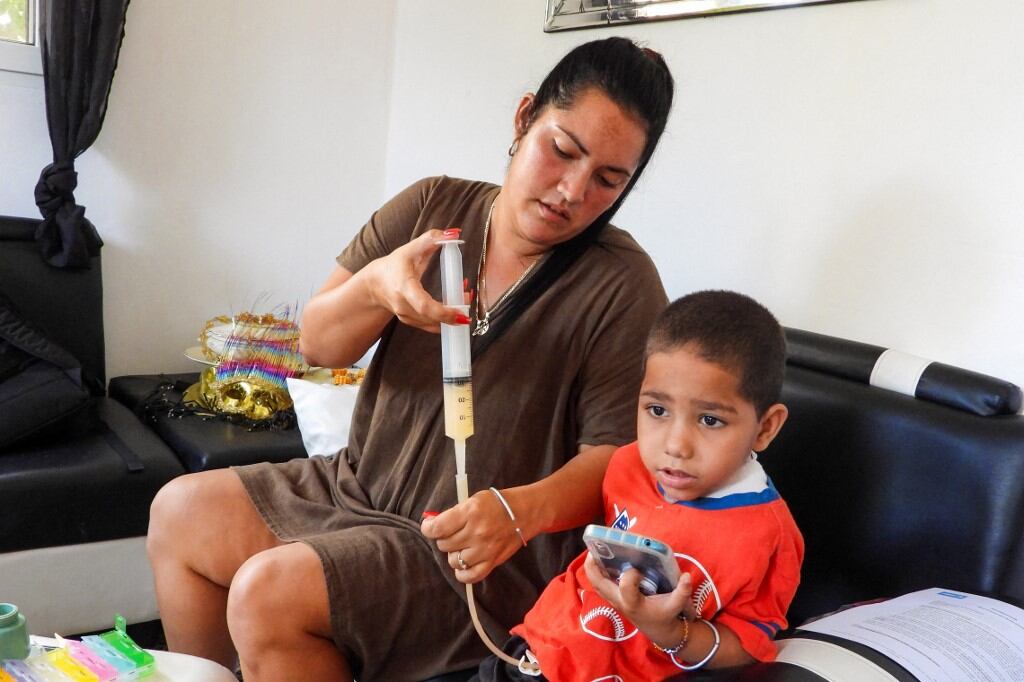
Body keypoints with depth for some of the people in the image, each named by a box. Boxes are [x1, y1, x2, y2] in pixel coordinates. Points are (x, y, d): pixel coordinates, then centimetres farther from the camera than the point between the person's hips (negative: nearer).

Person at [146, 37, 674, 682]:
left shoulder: (622, 284, -16)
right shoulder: (431, 207, -3)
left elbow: (614, 457, -16)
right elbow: (318, 345, -3)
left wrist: (522, 510, -34)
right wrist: (377, 285, -24)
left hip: (475, 554, -6)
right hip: (360, 486, 6)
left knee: (269, 593, -22)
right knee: (179, 513, 4)